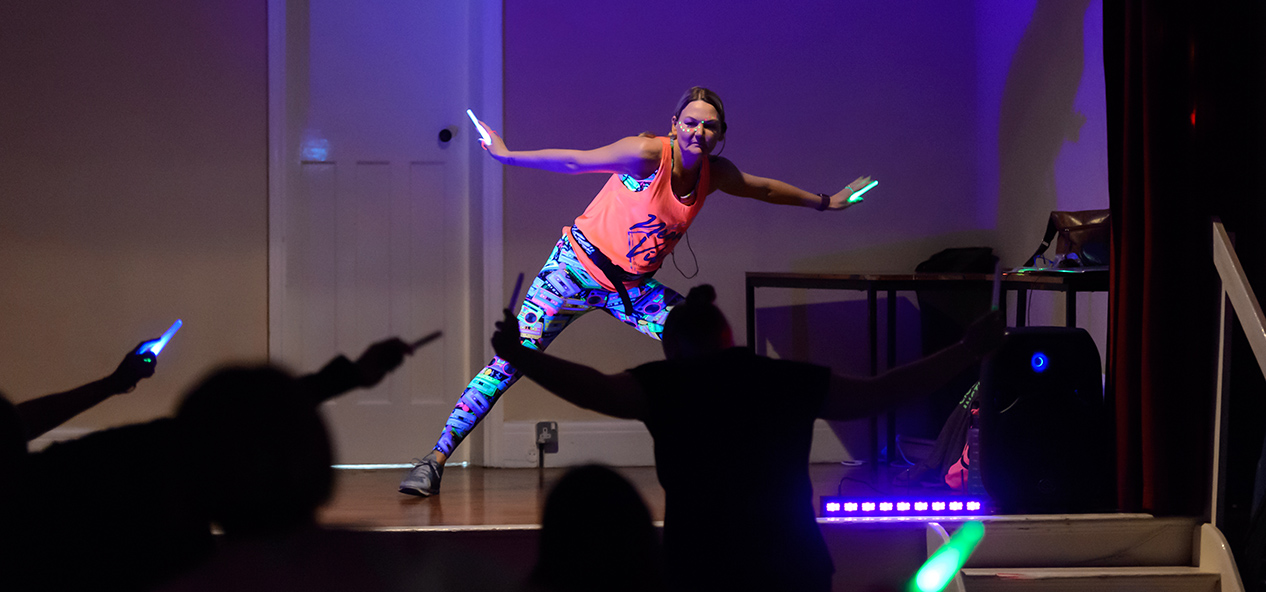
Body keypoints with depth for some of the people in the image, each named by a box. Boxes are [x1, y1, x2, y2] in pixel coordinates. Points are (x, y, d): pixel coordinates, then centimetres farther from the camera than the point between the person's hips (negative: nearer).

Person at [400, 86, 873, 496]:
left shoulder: (715, 173, -4)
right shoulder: (647, 155, -22)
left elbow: (763, 189, 15)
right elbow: (574, 161, -16)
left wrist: (823, 202, 25)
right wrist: (508, 156, -14)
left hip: (635, 288, 6)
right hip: (578, 269, -6)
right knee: (512, 359, -16)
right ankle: (434, 462, -14)